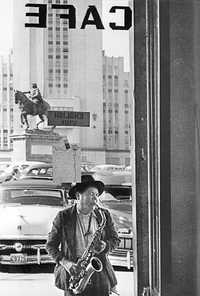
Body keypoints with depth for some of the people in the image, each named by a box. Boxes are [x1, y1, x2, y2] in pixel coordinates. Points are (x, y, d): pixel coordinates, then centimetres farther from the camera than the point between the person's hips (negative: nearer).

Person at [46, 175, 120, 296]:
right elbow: (51, 245, 5)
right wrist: (65, 262, -10)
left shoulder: (104, 215, 8)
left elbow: (115, 239, 16)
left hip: (100, 275, 2)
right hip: (74, 273, -2)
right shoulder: (63, 217, 1)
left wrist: (105, 246, -6)